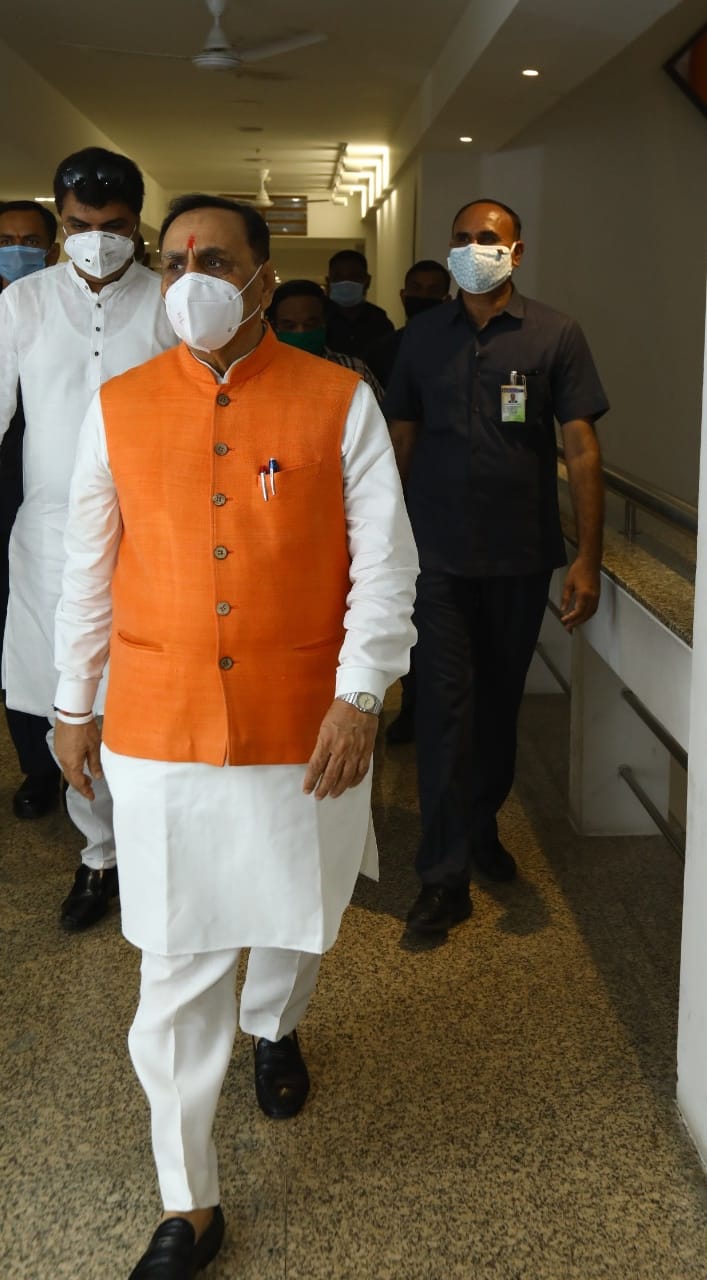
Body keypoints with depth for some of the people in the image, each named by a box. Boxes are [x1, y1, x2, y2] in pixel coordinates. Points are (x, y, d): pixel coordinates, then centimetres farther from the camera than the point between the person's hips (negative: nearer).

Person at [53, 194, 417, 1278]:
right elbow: (88, 569, 8)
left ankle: (273, 1027, 56)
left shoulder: (340, 402, -4)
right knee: (178, 965, 5)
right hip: (157, 734, 1)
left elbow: (385, 559, -4)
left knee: (295, 922, 20)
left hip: (304, 728, 0)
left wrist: (359, 696, -12)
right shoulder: (119, 407, 1)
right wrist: (73, 705, 11)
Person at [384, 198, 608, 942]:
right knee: (444, 706, -3)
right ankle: (445, 875, 3)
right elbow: (401, 442, 7)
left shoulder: (554, 336, -2)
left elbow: (581, 450, -6)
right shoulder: (423, 338, 4)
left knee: (500, 700, 14)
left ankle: (482, 826, 36)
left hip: (521, 556, 0)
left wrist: (587, 559, -12)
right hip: (438, 557, 0)